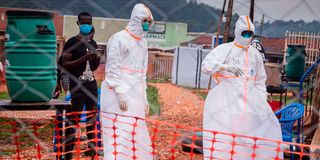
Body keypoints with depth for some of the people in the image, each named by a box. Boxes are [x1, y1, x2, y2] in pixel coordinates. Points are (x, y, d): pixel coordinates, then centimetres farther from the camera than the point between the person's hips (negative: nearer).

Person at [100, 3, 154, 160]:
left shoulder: (142, 42, 17)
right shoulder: (119, 39, -8)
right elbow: (112, 69, -12)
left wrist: (144, 98, 17)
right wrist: (120, 94, -18)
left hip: (135, 97, 8)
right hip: (120, 97, -8)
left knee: (139, 138, 9)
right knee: (120, 137, -12)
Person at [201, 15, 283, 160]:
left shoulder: (255, 54, 18)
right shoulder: (224, 49, 2)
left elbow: (260, 81, 23)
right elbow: (206, 65, -13)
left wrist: (262, 101, 10)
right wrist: (226, 67, -30)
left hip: (249, 96, 4)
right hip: (226, 94, -4)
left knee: (268, 124, -7)